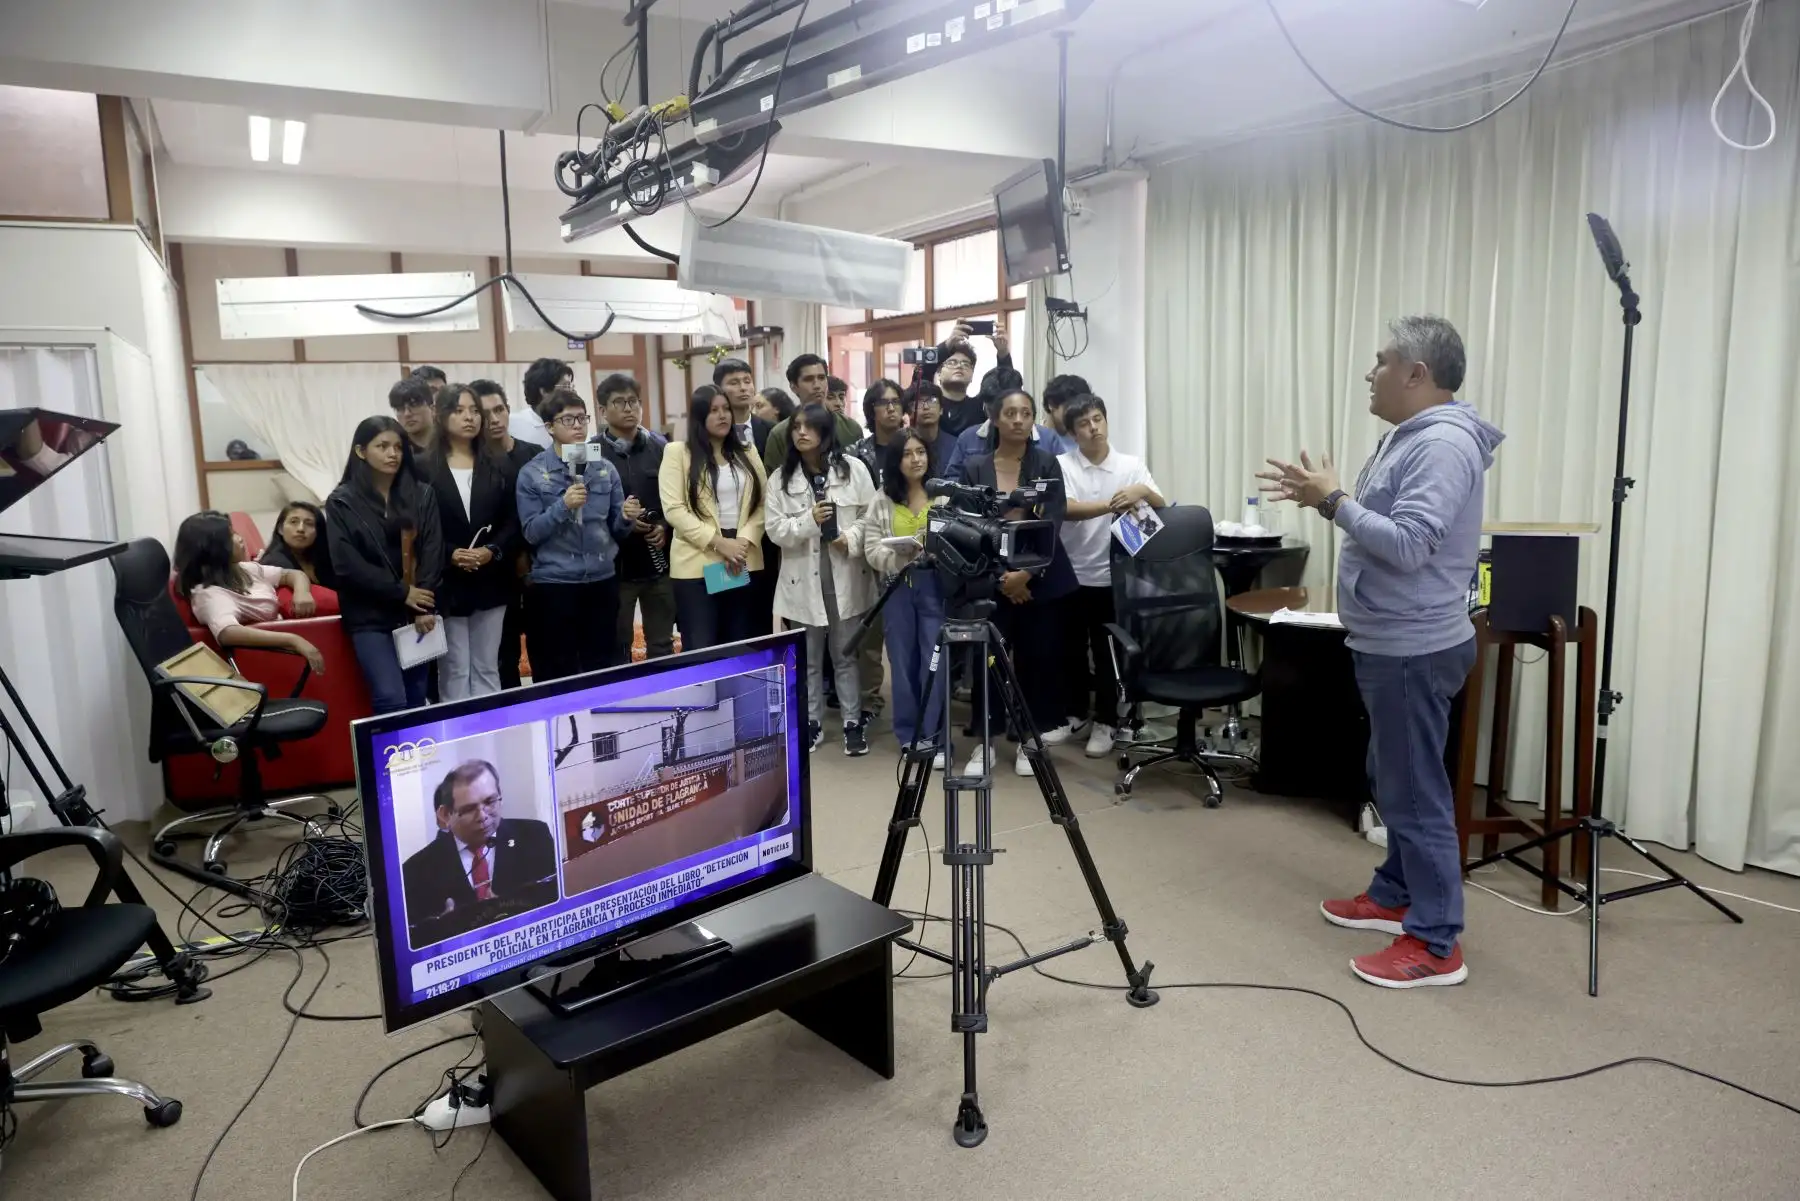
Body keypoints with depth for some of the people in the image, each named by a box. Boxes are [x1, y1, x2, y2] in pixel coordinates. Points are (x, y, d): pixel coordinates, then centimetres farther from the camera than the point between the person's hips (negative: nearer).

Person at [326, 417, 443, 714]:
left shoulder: (422, 496, 7)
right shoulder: (342, 502, -1)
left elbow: (433, 552, -1)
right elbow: (347, 564, -9)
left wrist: (423, 608, -11)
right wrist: (401, 593, -12)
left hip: (417, 612, 3)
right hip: (371, 616, -3)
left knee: (417, 701, 7)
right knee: (391, 699, -16)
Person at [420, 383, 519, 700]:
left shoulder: (498, 466, 8)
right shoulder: (425, 468, -3)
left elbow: (512, 522, 4)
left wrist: (492, 551, -12)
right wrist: (450, 555, -18)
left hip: (491, 582, 3)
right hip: (446, 584, -3)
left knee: (487, 671, 12)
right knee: (454, 673, 2)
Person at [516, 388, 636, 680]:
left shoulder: (605, 468, 5)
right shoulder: (532, 473, -3)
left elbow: (615, 530, 9)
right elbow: (531, 532, -8)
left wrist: (626, 518, -13)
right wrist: (563, 506, -21)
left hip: (602, 581, 3)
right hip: (553, 584, -3)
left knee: (604, 668, 12)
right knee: (558, 674, 6)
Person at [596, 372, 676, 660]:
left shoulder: (661, 446, 7)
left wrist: (666, 527, -5)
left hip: (659, 563, 4)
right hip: (615, 565, -3)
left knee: (662, 644, 14)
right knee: (617, 647, 8)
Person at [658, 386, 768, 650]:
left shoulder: (746, 453, 13)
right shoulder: (677, 453, 0)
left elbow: (762, 504, 8)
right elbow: (673, 510, -9)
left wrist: (744, 542, -10)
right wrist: (719, 543, -15)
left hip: (745, 563, 4)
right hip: (697, 565, -4)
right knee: (701, 650, -3)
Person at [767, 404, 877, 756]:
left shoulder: (853, 468, -1)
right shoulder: (780, 478, 3)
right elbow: (775, 530, -3)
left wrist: (852, 538, -17)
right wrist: (809, 520, -18)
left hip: (846, 576, -1)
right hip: (803, 578, 1)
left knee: (847, 654, 9)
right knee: (807, 657, 11)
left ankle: (853, 722, 19)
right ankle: (810, 722, 23)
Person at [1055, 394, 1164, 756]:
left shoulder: (1131, 465, -1)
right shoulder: (1062, 465, -3)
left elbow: (1162, 508, -7)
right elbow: (1066, 510, -18)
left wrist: (1143, 491, -29)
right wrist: (1112, 504, -31)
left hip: (1111, 574, -1)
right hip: (1071, 573, 1)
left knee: (1106, 651, 6)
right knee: (1071, 648, 13)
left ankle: (1104, 722, 18)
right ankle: (1076, 712, 30)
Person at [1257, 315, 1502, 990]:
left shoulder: (1442, 444, -20)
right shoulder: (1411, 437, 13)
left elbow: (1407, 545, -28)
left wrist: (1334, 500, -19)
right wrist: (1325, 496, 7)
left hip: (1412, 650, -11)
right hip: (1390, 644, 11)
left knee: (1415, 791, -4)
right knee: (1395, 781, 19)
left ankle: (1435, 945, 5)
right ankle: (1395, 896, 33)